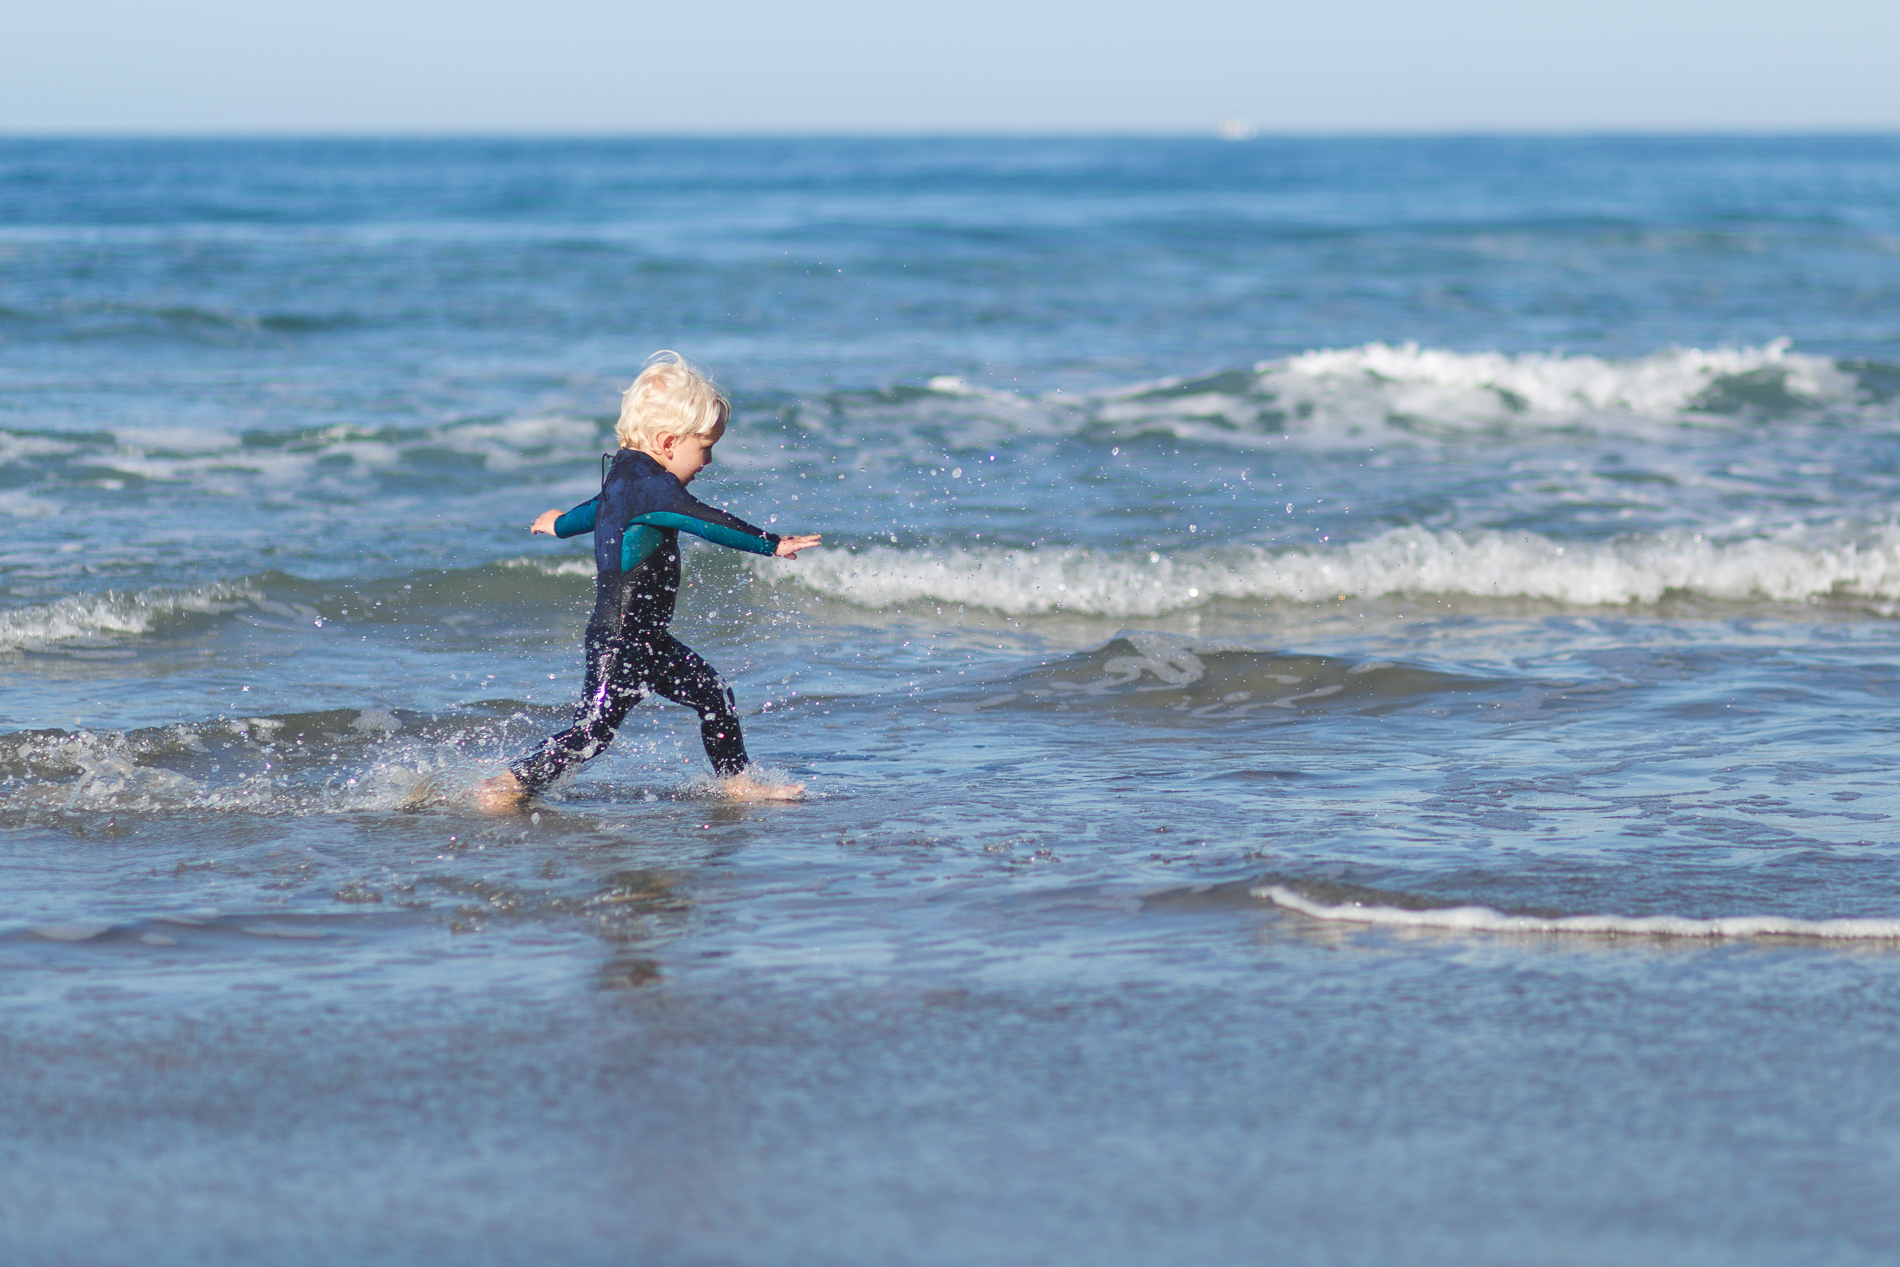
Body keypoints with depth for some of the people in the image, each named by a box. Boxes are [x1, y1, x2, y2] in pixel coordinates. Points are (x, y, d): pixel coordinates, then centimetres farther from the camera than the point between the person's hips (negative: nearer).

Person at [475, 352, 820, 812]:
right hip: (619, 640, -11)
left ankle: (736, 781, 24)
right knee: (593, 729, -10)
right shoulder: (648, 485, -20)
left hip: (644, 640, 11)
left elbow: (598, 509, 33)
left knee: (712, 693, 14)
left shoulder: (625, 473, 12)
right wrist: (773, 544, -23)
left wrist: (561, 524, 54)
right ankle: (510, 784, -2)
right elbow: (708, 522, -27)